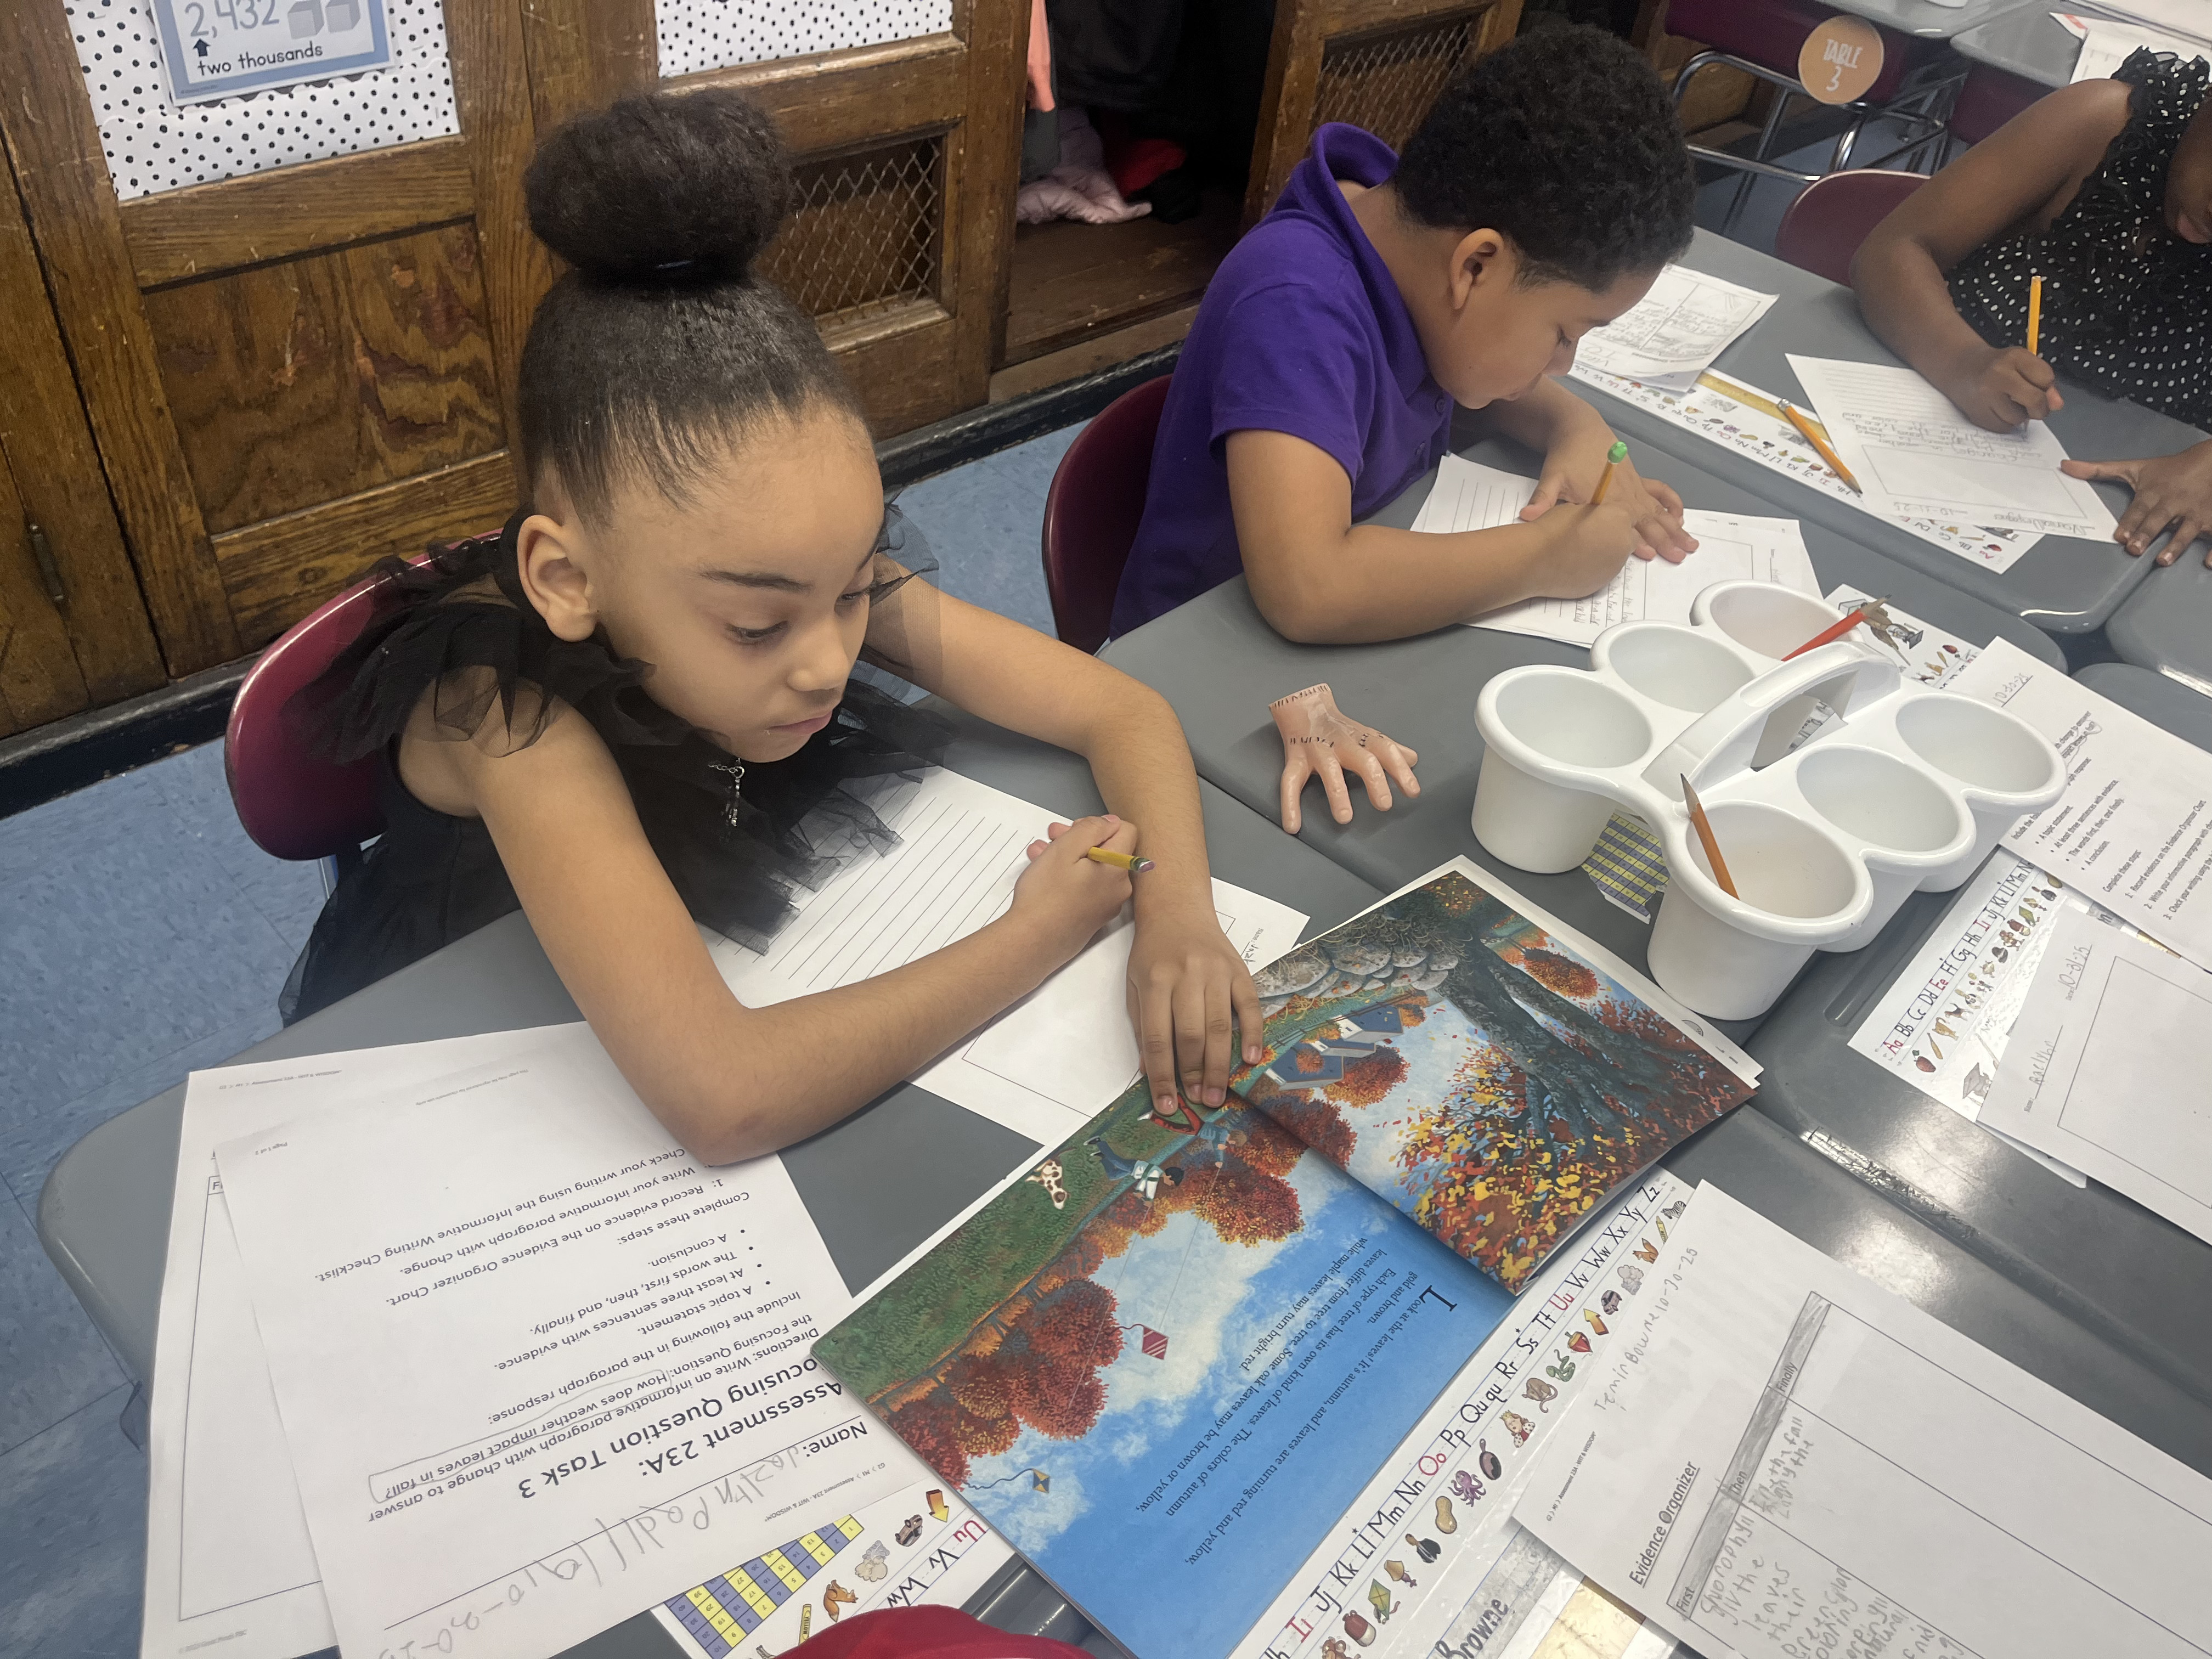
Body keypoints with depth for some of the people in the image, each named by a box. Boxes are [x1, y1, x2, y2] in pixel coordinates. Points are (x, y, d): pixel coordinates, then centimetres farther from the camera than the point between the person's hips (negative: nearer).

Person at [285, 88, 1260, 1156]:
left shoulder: (815, 573, -19)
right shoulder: (505, 703, -32)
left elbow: (1122, 711, -14)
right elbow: (724, 1101, -40)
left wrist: (1177, 908, -33)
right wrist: (1045, 930, -31)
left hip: (736, 977, 4)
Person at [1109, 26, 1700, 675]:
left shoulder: (1417, 226, -5)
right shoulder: (1296, 305, -28)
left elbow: (1482, 371, 15)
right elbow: (1305, 587, -41)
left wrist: (1578, 426, -6)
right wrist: (1546, 557, -28)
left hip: (1361, 619, 7)